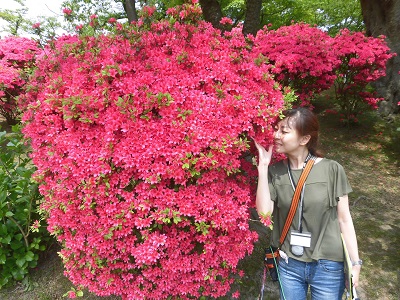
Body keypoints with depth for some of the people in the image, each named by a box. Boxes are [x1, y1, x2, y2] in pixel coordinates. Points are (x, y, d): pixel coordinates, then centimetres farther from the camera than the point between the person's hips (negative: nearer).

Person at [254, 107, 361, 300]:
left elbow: (344, 220, -5)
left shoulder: (331, 170, -12)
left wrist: (355, 263, -2)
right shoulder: (275, 171, -5)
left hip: (327, 266, -1)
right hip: (288, 265, 2)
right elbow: (264, 211, -16)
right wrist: (263, 166, -17)